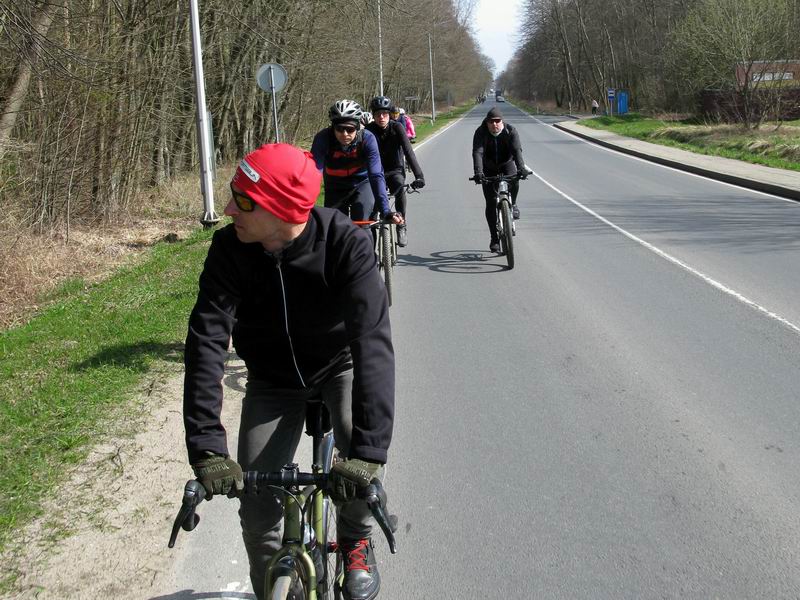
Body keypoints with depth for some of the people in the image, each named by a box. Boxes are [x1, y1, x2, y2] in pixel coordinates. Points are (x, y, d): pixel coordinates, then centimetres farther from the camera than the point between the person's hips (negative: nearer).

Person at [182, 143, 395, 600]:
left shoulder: (346, 243, -32)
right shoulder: (230, 249, -24)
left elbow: (373, 339, -41)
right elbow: (207, 339, -30)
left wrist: (368, 451, -51)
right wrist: (206, 446, -41)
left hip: (340, 365, -2)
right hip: (273, 378, 2)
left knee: (363, 448, -30)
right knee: (257, 505, -8)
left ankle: (356, 540, 3)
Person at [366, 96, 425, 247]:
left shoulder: (396, 127, -13)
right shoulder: (369, 130, -11)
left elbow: (408, 151, -22)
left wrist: (419, 175, -34)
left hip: (395, 171, -1)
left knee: (399, 186, -33)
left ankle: (402, 226, -19)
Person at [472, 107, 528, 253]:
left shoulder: (510, 131, -20)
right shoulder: (480, 133, -21)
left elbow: (517, 150, -33)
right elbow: (477, 153, -34)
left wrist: (521, 168, -50)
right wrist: (478, 172, -51)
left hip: (507, 164, 0)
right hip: (489, 168, 0)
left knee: (513, 182, -34)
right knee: (490, 203, -5)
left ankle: (512, 204, -1)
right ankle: (494, 239, 5)